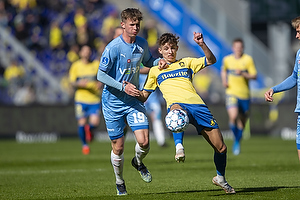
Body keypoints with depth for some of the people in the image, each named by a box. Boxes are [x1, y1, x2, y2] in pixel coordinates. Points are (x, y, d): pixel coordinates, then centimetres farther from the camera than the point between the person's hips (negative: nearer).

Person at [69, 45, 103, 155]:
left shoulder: (97, 64, 7)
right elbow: (72, 82, 4)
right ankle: (84, 144, 19)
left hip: (94, 99, 1)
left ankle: (89, 129, 25)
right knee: (81, 123, -4)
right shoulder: (76, 66, 5)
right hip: (81, 99, -1)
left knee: (95, 122, -12)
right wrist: (79, 83, -17)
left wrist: (101, 84, -8)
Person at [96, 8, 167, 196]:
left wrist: (159, 61, -2)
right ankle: (120, 182, 28)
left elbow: (147, 61, 20)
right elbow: (101, 75, -14)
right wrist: (123, 86, -24)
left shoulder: (142, 44, 0)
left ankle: (138, 162, 24)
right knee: (118, 147, 3)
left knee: (144, 141, -12)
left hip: (133, 100, 4)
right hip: (113, 102, -4)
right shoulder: (113, 48, -17)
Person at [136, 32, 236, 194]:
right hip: (177, 104, -2)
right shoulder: (155, 71, 25)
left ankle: (220, 178, 23)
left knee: (221, 148, 0)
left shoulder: (186, 63, 25)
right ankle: (179, 146, -55)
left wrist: (202, 44, -4)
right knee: (177, 110, -46)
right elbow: (143, 96, 27)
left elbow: (211, 60, 13)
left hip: (197, 105, 2)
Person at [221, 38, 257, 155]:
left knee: (242, 121, 8)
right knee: (233, 117, -23)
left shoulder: (248, 59, -3)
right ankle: (236, 139, -1)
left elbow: (254, 76, -5)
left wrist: (243, 74, -21)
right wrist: (224, 81, 7)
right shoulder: (227, 59, 4)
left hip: (244, 94, 0)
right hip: (231, 93, 0)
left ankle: (237, 142, 32)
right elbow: (223, 71, 25)